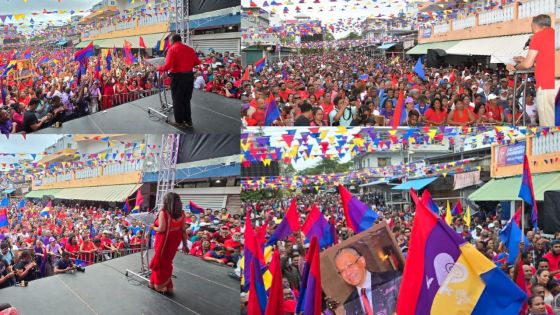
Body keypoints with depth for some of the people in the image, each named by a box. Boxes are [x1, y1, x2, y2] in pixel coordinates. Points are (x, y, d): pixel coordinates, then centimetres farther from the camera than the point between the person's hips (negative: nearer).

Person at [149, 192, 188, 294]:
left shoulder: (163, 212, -19)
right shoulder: (181, 213, -2)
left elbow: (161, 229, -23)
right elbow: (183, 230, 0)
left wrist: (153, 227, -3)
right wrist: (185, 244, 7)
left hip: (164, 241, -6)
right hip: (174, 241, 6)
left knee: (160, 262, 12)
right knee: (167, 262, 21)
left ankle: (160, 285, 20)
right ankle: (167, 286, 30)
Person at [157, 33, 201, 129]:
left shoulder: (172, 49, -9)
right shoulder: (189, 49, 7)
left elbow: (168, 65, -19)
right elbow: (197, 62, 11)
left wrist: (159, 68, -3)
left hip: (178, 77, -6)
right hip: (189, 76, 6)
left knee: (177, 100, 7)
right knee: (186, 100, 16)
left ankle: (179, 122, 13)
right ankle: (188, 121, 20)